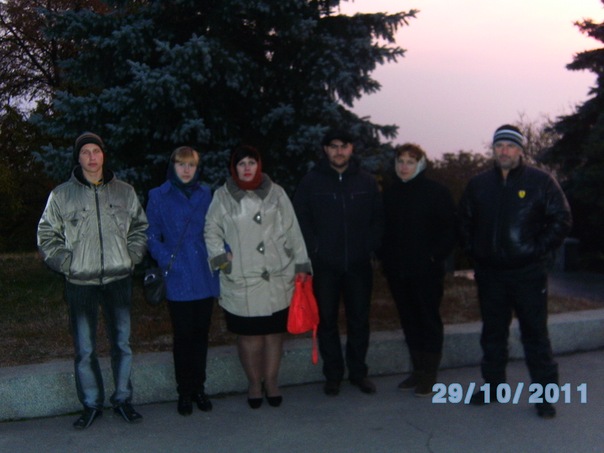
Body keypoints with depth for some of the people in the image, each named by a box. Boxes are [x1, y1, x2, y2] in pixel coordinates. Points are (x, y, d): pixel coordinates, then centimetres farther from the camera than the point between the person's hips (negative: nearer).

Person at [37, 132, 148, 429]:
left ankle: (122, 399, 24)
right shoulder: (61, 195, 1)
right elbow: (47, 236, 6)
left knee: (122, 344, 9)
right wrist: (67, 263, -4)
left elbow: (140, 228, 14)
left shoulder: (124, 192, 6)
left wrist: (131, 257, 2)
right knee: (84, 349, 4)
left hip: (118, 281, 2)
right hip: (80, 283, -1)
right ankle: (91, 404, 19)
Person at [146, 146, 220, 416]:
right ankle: (184, 392, 17)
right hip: (178, 280, -3)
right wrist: (166, 260, -15)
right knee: (183, 336, 3)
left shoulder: (205, 194, 10)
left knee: (201, 334, 10)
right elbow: (152, 235, -1)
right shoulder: (159, 196, 1)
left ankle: (199, 388, 23)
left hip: (205, 277, 3)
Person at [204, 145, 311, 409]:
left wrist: (301, 264, 4)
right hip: (241, 281, -1)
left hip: (277, 279, 1)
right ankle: (254, 382, 22)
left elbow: (292, 230, 7)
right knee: (249, 334, 4)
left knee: (274, 331, 8)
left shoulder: (275, 193, 8)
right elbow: (211, 232, 9)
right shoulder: (223, 196, 4)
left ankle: (271, 381, 24)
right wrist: (220, 256, -8)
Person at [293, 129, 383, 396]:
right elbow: (300, 220, -1)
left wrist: (370, 248, 0)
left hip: (359, 264, 1)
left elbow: (378, 219, 9)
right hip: (324, 266, -1)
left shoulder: (366, 181, 5)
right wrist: (314, 250, -7)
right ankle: (333, 375, 19)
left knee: (359, 320, 9)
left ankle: (358, 372, 24)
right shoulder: (311, 182, 0)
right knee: (327, 321, 5)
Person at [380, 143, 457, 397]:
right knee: (409, 320, 11)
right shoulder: (389, 194, 10)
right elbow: (382, 229, 16)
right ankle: (418, 370, 23)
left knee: (429, 319, 3)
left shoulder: (436, 192, -5)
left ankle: (429, 374, 12)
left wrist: (436, 256, -12)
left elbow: (450, 229, -6)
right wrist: (385, 257, 6)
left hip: (427, 270, -5)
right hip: (397, 271, 5)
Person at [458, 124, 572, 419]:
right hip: (489, 273, 4)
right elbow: (464, 222, 16)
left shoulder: (540, 182, -4)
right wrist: (473, 251, 7)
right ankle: (492, 386, 26)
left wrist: (539, 250, -8)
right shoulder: (478, 184, 7)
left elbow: (562, 220, -3)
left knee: (535, 334, 1)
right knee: (492, 333, 13)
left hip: (528, 273, -3)